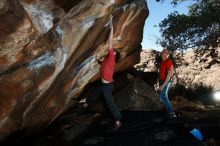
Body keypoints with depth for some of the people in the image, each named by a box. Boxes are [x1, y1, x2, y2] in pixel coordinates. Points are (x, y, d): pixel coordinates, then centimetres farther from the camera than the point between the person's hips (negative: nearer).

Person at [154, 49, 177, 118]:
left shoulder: (168, 62, -14)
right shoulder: (162, 62, 14)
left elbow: (169, 74, -20)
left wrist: (163, 85, -23)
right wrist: (157, 83, 15)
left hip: (166, 82, -9)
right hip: (162, 82, 9)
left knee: (163, 97, -17)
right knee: (164, 97, 14)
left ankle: (172, 113, -11)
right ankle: (171, 113, 24)